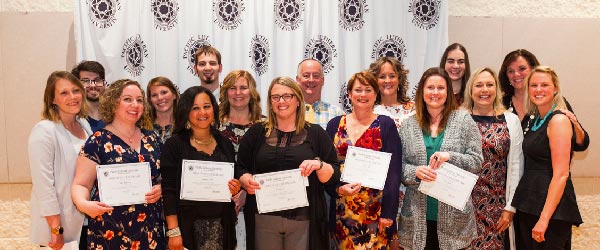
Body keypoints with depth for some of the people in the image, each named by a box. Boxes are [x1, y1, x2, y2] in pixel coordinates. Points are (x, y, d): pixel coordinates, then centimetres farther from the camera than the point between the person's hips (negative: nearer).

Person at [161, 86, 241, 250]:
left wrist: (235, 189, -3)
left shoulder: (225, 144, 8)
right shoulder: (174, 144, -5)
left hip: (221, 225, 4)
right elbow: (169, 191, -8)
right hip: (188, 224, -3)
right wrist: (173, 232, -14)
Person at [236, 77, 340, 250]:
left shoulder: (316, 134, 5)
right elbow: (240, 168, 9)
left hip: (304, 220, -1)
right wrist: (247, 181, -11)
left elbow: (334, 176, 3)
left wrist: (319, 164, -17)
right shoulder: (256, 133, 9)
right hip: (263, 218, 1)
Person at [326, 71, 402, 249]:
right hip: (342, 210, 2)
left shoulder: (386, 125, -1)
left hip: (375, 209, -2)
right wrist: (338, 188, -12)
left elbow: (394, 172, -5)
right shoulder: (335, 124, 6)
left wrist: (388, 212, -10)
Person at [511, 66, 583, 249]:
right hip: (527, 204, 8)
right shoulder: (536, 119, 11)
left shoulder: (559, 120, -13)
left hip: (551, 207, -8)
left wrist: (544, 218, -22)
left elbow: (561, 175, -18)